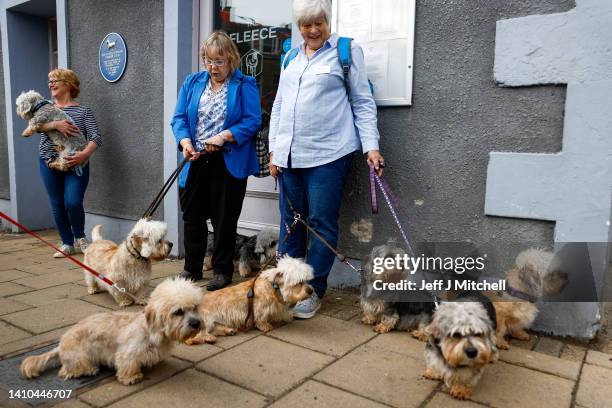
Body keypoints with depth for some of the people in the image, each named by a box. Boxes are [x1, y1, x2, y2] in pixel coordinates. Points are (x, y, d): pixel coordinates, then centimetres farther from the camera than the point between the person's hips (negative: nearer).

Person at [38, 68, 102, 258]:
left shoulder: (83, 111, 1)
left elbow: (96, 137, -8)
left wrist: (85, 153, -26)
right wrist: (55, 124, -27)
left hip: (75, 165, -3)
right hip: (50, 164, 4)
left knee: (73, 203, -15)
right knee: (58, 205, 6)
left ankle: (79, 237, 13)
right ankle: (67, 244, 21)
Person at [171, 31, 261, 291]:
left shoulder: (244, 85, 0)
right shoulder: (192, 82, 12)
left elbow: (253, 121, -9)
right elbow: (179, 118, 7)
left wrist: (224, 137, -21)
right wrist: (185, 141, -12)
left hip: (229, 163, -4)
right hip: (195, 161, 4)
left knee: (224, 218, 4)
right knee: (192, 215, 10)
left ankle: (222, 270, 18)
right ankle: (192, 268, 25)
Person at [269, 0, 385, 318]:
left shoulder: (347, 51, 3)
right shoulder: (290, 57, 18)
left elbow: (363, 103, 1)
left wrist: (370, 146, -9)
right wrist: (274, 149, 13)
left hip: (327, 154, -5)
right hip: (290, 155, 5)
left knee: (321, 222, -1)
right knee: (290, 221, 9)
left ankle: (313, 291, 11)